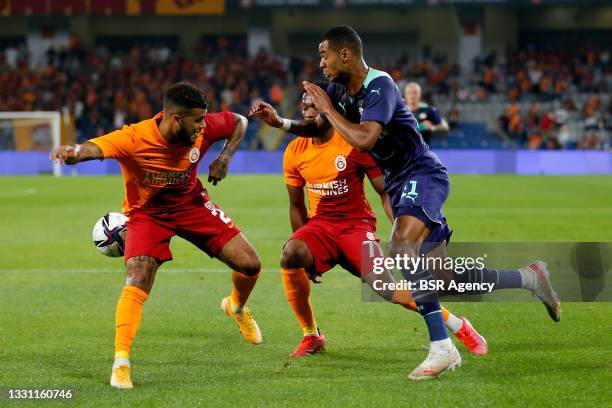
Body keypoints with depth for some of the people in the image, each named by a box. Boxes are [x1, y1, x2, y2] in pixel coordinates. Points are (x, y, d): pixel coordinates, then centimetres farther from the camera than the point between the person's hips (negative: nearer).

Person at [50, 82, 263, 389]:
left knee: (250, 264, -1)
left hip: (191, 203, 4)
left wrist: (224, 158, -13)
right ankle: (121, 362, -18)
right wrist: (73, 153, -74)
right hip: (147, 212, -4)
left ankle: (237, 307, 34)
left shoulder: (204, 129, -20)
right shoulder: (134, 139, -34)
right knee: (137, 282, -25)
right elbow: (93, 148, -51)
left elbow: (239, 122, 2)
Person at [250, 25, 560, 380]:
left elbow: (363, 139, -31)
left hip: (423, 174, -9)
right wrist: (280, 122, 3)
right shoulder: (339, 89, 5)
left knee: (403, 246, -33)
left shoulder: (380, 86, -20)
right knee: (445, 274, 8)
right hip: (400, 184, 10)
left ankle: (442, 347, -33)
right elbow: (318, 128, 20)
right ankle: (531, 278, 25)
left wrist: (327, 108, -19)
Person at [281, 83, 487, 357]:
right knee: (290, 255, -29)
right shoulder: (295, 152, 1)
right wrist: (304, 254, 8)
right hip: (319, 224, 3)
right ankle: (311, 335, -9)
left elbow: (385, 190, -6)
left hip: (356, 224, -3)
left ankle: (459, 326, -2)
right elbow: (296, 205, 12)